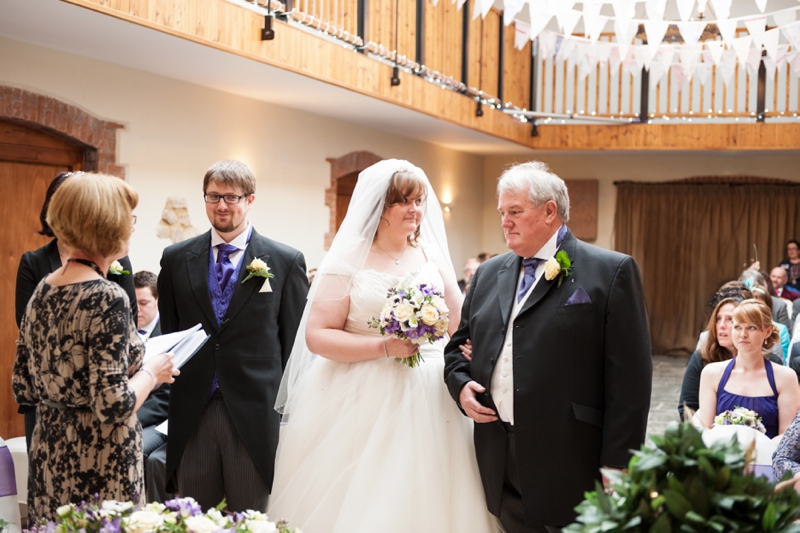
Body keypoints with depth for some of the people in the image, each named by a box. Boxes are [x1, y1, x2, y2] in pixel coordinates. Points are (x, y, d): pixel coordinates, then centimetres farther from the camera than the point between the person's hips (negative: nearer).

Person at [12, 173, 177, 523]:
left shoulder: (43, 290, 3)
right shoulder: (106, 298, -20)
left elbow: (23, 389, 8)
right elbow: (113, 407, -24)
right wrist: (151, 372, -8)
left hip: (47, 454, 8)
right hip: (98, 464, -8)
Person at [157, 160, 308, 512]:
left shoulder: (286, 262, 0)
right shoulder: (176, 258, 8)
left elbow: (295, 341, 1)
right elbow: (167, 333, 13)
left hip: (255, 416, -2)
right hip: (191, 415, 2)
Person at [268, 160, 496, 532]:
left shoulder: (433, 256, 8)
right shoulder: (348, 259, -4)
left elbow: (461, 328, 11)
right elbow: (317, 336, -10)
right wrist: (385, 348, -18)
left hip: (426, 402, 3)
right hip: (361, 402, -3)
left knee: (422, 502, 6)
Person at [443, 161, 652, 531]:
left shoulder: (611, 272, -5)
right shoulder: (489, 274, 13)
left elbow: (630, 380, -9)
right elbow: (458, 345, 23)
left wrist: (617, 467, -12)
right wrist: (461, 384, 1)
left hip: (571, 467, -5)